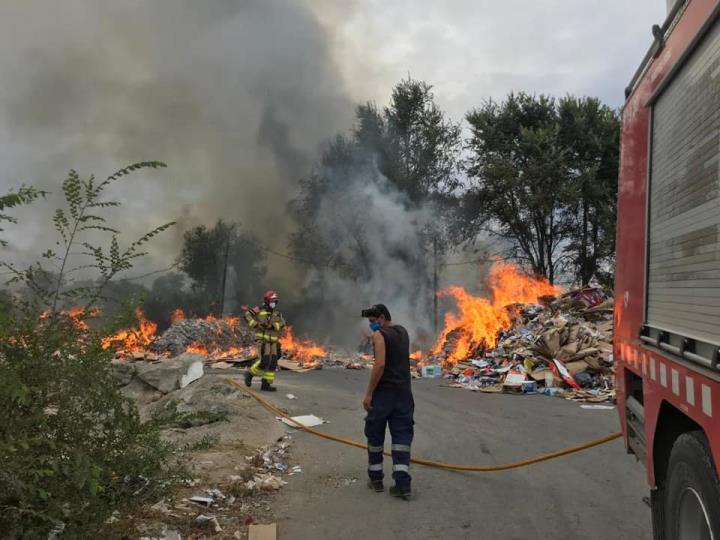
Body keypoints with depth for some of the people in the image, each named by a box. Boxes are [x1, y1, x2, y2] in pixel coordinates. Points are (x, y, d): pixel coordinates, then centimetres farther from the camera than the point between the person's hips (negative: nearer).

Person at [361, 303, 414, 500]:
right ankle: (403, 484, -2)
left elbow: (380, 364, -20)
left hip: (383, 392, -6)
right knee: (402, 436, 5)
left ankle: (376, 479, 20)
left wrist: (368, 393, -17)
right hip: (404, 392, 6)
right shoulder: (403, 332, 13)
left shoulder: (379, 334, -10)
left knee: (375, 435, 10)